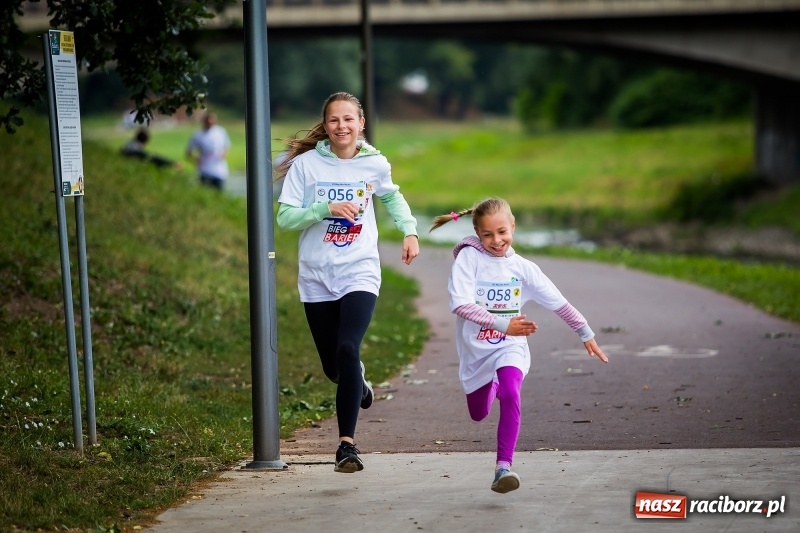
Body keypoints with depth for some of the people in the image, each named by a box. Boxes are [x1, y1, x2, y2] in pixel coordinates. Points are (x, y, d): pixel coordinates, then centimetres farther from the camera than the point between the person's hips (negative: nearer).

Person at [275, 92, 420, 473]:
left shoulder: (375, 165, 3)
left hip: (360, 273, -1)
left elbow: (392, 197, 25)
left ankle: (347, 443, -18)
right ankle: (357, 385, 45)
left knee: (348, 349, -21)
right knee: (334, 366, 7)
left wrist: (409, 230, 11)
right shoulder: (305, 164, -4)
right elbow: (284, 218, -7)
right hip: (317, 277, 1)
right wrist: (326, 207, -20)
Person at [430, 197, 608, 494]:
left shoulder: (523, 268, -4)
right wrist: (503, 324, -30)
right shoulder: (468, 258, -13)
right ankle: (492, 386, 55)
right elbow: (460, 304, -24)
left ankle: (504, 467, -30)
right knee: (479, 414, 18)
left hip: (510, 348, -1)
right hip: (474, 350, 1)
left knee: (511, 394, -30)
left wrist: (586, 335, 7)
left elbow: (558, 303, 3)